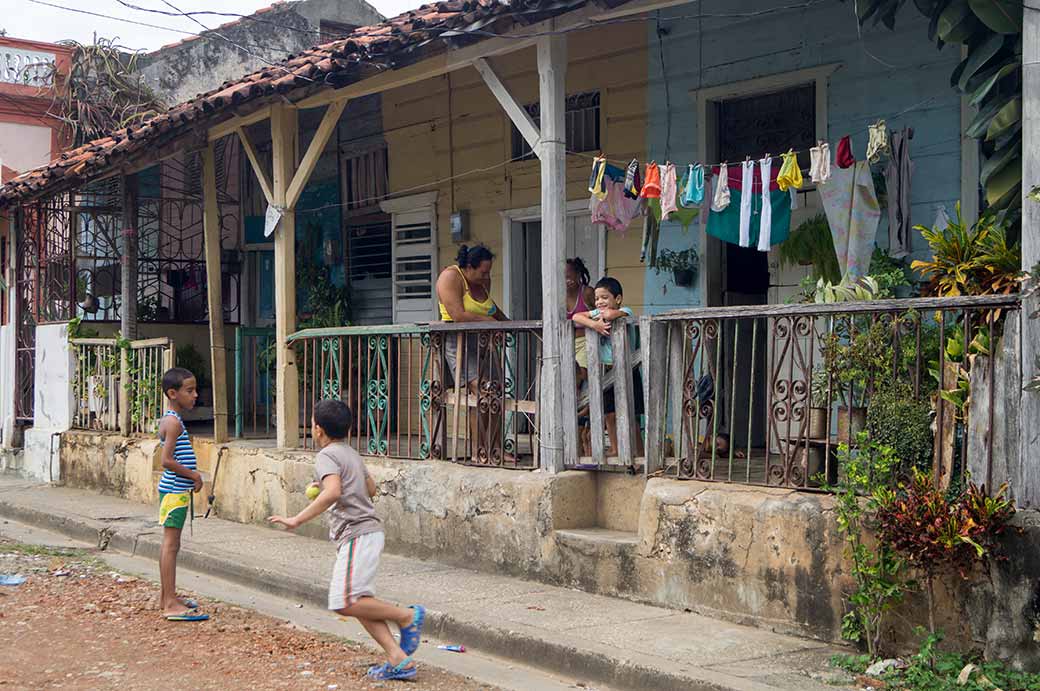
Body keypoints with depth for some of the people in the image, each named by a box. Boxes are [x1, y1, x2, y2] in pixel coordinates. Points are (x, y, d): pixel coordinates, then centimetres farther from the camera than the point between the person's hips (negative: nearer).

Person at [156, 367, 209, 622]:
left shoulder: (170, 419, 14)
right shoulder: (174, 422, -17)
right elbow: (167, 460, -23)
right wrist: (194, 475, -14)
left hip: (173, 489, 10)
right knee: (171, 544, -9)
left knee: (169, 544, 15)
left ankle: (166, 597, 23)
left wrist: (192, 475, 9)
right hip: (175, 490, -10)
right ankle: (171, 604, -9)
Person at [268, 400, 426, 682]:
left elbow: (333, 492, -27)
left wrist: (297, 520, -25)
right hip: (366, 532, 10)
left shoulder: (327, 455, -9)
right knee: (358, 602, 7)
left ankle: (407, 616, -3)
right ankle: (399, 660, 1)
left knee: (345, 603, -13)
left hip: (357, 535, -10)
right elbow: (371, 489, 34)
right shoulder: (351, 453, 20)